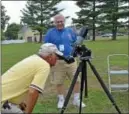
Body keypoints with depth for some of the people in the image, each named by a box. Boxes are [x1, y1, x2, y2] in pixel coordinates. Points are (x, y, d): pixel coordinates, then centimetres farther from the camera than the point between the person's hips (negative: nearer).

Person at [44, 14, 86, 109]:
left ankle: (76, 99, 19)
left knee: (77, 80, 2)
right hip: (57, 62, -1)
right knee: (59, 82, 5)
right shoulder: (50, 33, 2)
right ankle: (61, 99, 25)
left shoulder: (71, 31, 9)